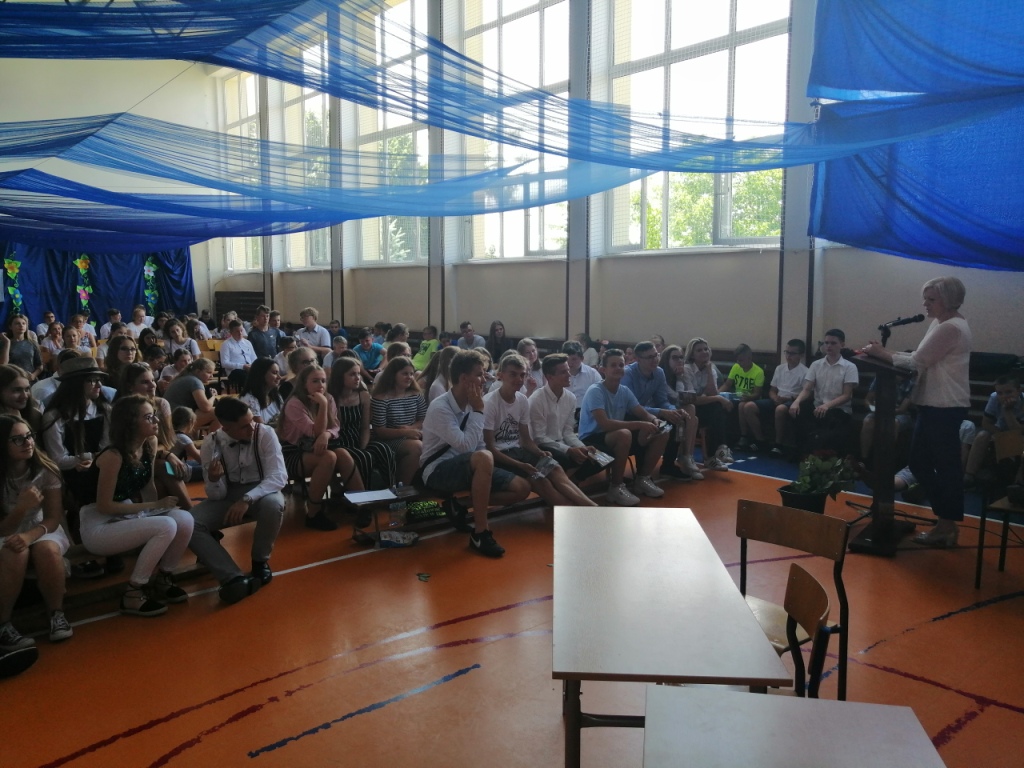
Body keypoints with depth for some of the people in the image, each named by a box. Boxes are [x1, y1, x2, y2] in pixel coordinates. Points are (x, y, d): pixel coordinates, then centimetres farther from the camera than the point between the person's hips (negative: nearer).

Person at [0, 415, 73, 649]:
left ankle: (57, 614, -16)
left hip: (40, 530, 1)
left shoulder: (45, 470, -12)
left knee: (47, 549, -34)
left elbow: (54, 517, -11)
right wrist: (21, 507, -34)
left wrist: (31, 534, -31)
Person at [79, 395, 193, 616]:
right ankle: (132, 594, -11)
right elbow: (104, 506, -21)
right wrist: (155, 506, -21)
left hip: (130, 516, 7)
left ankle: (161, 578, 8)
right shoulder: (113, 456, -24)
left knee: (184, 520, -18)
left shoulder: (150, 445, -2)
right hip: (99, 527, -7)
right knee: (166, 526, -29)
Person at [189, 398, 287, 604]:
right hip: (228, 496, 2)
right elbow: (217, 495, -9)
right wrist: (213, 480, -33)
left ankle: (260, 561, -10)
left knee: (273, 504, -39)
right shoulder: (211, 442, -11)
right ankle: (234, 578, -33)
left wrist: (247, 499, -38)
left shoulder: (266, 434, -17)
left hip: (262, 492, -2)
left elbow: (279, 476, -24)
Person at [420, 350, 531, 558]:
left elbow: (479, 445, 11)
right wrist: (478, 411, -20)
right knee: (484, 457, -38)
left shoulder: (470, 405, 4)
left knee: (521, 488, -5)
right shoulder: (440, 408, -19)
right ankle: (480, 532, -28)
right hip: (438, 471, -8)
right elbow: (466, 446, -28)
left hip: (468, 467, 8)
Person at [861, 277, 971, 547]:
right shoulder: (941, 324, 16)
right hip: (934, 405, 11)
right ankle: (948, 521, 23)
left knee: (945, 466, -1)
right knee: (919, 462, 13)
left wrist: (883, 354, -8)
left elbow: (918, 362, -18)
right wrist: (885, 352, -1)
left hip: (945, 407, -11)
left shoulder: (950, 328, -17)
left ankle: (947, 527, 10)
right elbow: (920, 357, 12)